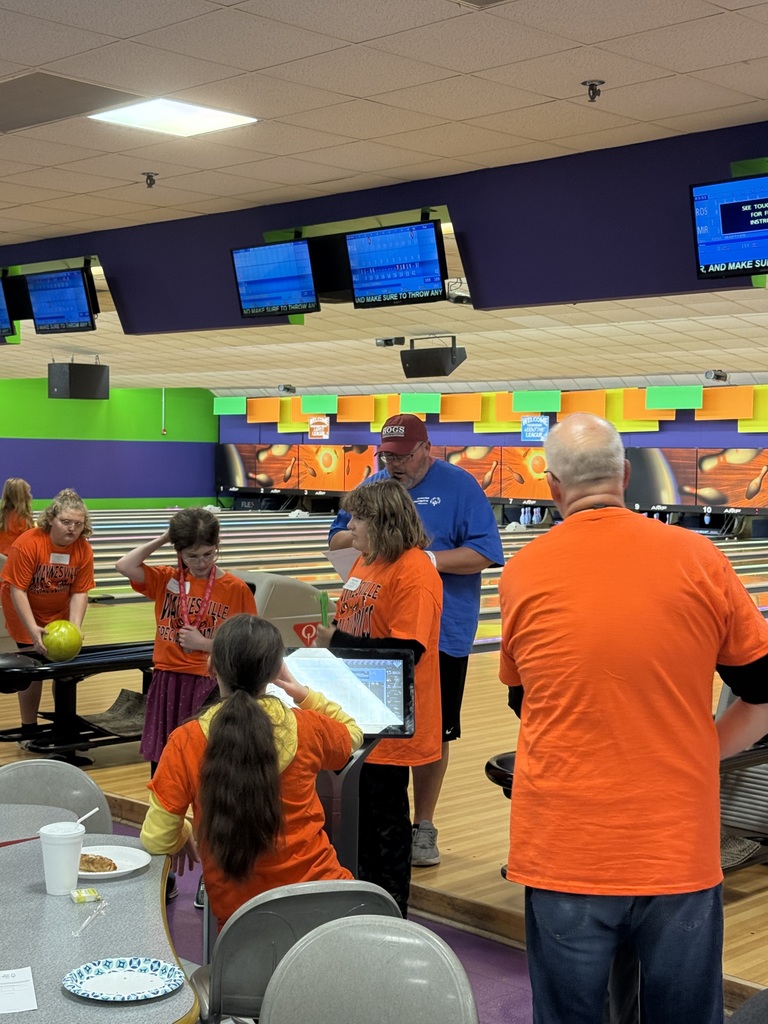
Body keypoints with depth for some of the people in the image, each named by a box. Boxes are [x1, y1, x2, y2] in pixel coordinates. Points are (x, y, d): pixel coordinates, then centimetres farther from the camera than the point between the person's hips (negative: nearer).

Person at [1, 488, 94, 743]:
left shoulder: (84, 550, -18)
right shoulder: (27, 544, -31)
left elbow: (79, 592, -15)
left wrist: (74, 628, -28)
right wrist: (33, 629, -35)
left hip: (59, 613, 4)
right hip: (26, 612, -4)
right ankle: (29, 731, 10)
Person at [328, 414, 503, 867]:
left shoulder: (459, 486, -5)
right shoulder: (374, 484, 9)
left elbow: (484, 554, -11)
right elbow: (337, 540, 12)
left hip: (441, 631, -4)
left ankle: (423, 826, 17)